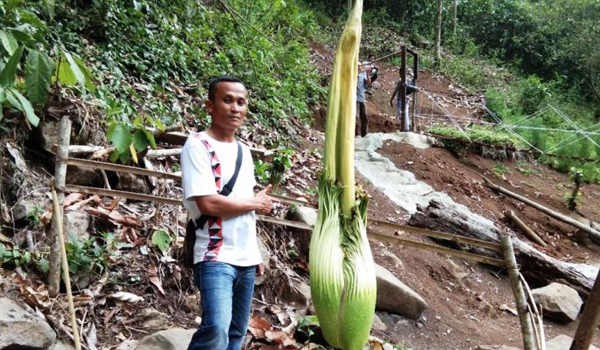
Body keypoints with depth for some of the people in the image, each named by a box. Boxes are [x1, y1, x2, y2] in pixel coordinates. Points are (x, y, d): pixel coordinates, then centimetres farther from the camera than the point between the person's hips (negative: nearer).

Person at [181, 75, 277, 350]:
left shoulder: (244, 151, 13)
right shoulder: (198, 145, -9)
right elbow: (208, 204, -20)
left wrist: (255, 254, 15)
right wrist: (257, 203, -7)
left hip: (246, 258, 8)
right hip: (215, 258, -7)